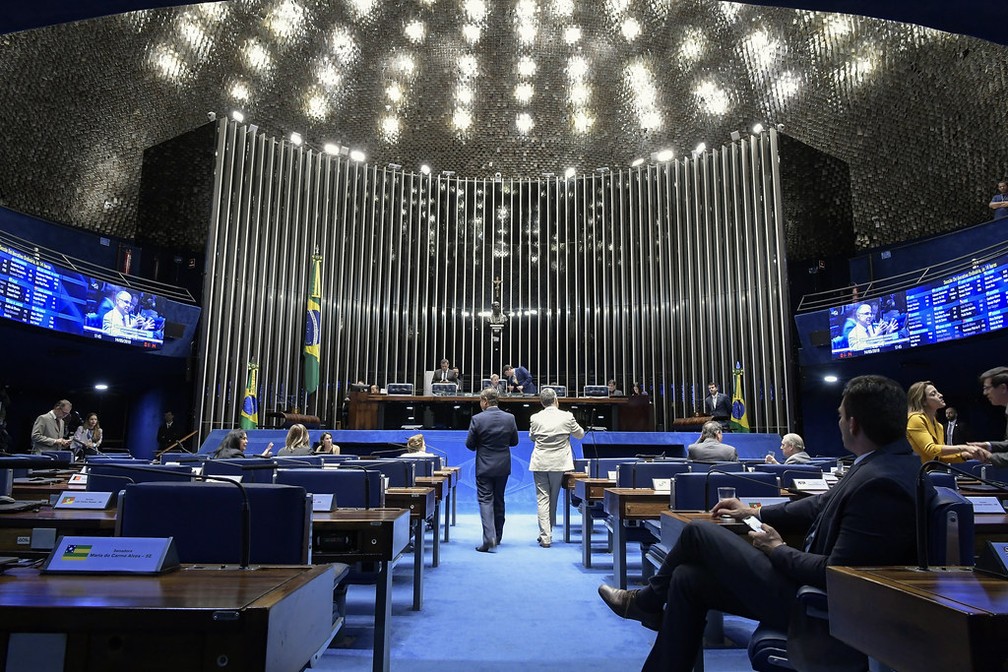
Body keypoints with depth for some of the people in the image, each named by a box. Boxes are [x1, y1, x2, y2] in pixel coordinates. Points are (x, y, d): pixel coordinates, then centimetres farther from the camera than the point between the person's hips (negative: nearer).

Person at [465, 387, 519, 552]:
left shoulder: (477, 419, -14)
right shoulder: (510, 418, -4)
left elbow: (470, 444, -8)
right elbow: (514, 441, 5)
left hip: (484, 466, -4)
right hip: (503, 466, 4)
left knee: (485, 500, -1)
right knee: (499, 500, 17)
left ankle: (489, 538, -15)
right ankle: (497, 536, 28)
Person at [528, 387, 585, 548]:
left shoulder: (535, 418, -6)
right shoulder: (567, 416, -9)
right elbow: (580, 434, 7)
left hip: (540, 464, 0)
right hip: (559, 463, 1)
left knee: (542, 499, 4)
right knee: (553, 498, 16)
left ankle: (545, 536, 0)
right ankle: (547, 532, 27)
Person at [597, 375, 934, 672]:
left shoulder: (880, 482, -28)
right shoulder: (886, 462, 3)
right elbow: (826, 504, 15)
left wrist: (778, 550, -10)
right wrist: (757, 512, 18)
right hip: (817, 585, 9)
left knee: (699, 532, -1)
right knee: (687, 578, 8)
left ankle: (645, 601, 27)